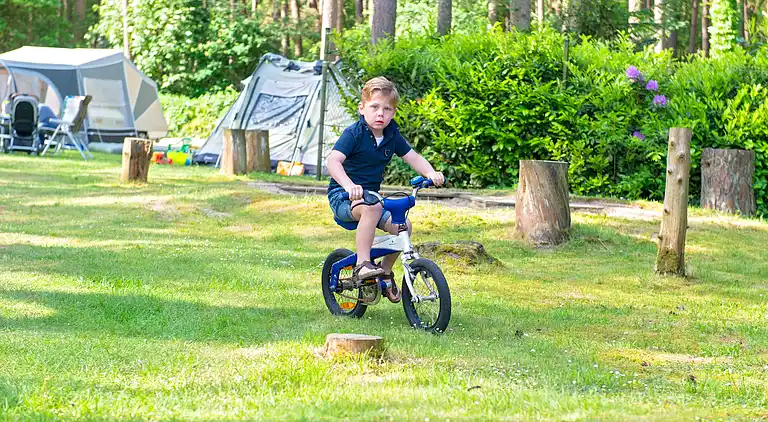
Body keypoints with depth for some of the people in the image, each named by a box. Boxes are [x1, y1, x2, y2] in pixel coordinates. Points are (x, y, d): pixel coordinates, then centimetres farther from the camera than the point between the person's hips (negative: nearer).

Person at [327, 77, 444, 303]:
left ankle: (385, 272, 11)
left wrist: (431, 174, -15)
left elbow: (413, 157, 7)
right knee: (371, 208, -38)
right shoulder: (353, 134, -16)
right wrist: (349, 185, -45)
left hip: (371, 195, 7)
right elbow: (333, 161, -28)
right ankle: (362, 264, -35)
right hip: (343, 196, -7)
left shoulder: (392, 136, 4)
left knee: (402, 225, -12)